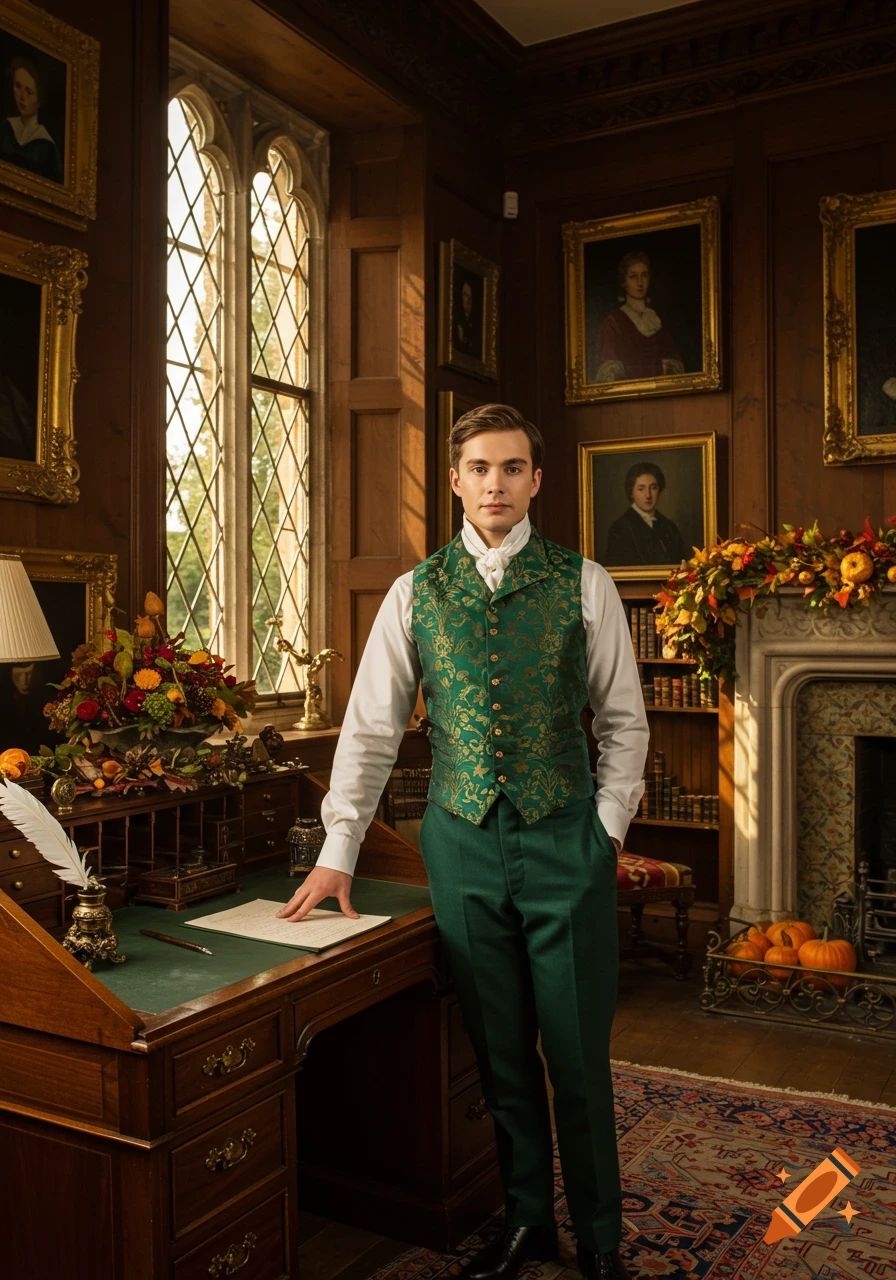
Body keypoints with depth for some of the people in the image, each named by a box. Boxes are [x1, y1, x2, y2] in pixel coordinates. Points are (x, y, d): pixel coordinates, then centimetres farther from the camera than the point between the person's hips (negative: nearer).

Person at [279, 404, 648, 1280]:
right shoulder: (415, 593, 3)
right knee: (498, 1048, 13)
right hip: (461, 839, 2)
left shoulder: (583, 584, 0)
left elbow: (623, 721, 4)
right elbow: (370, 728, 3)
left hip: (564, 838, -1)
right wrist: (338, 852, 0)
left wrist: (607, 829, -2)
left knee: (579, 1049, 7)